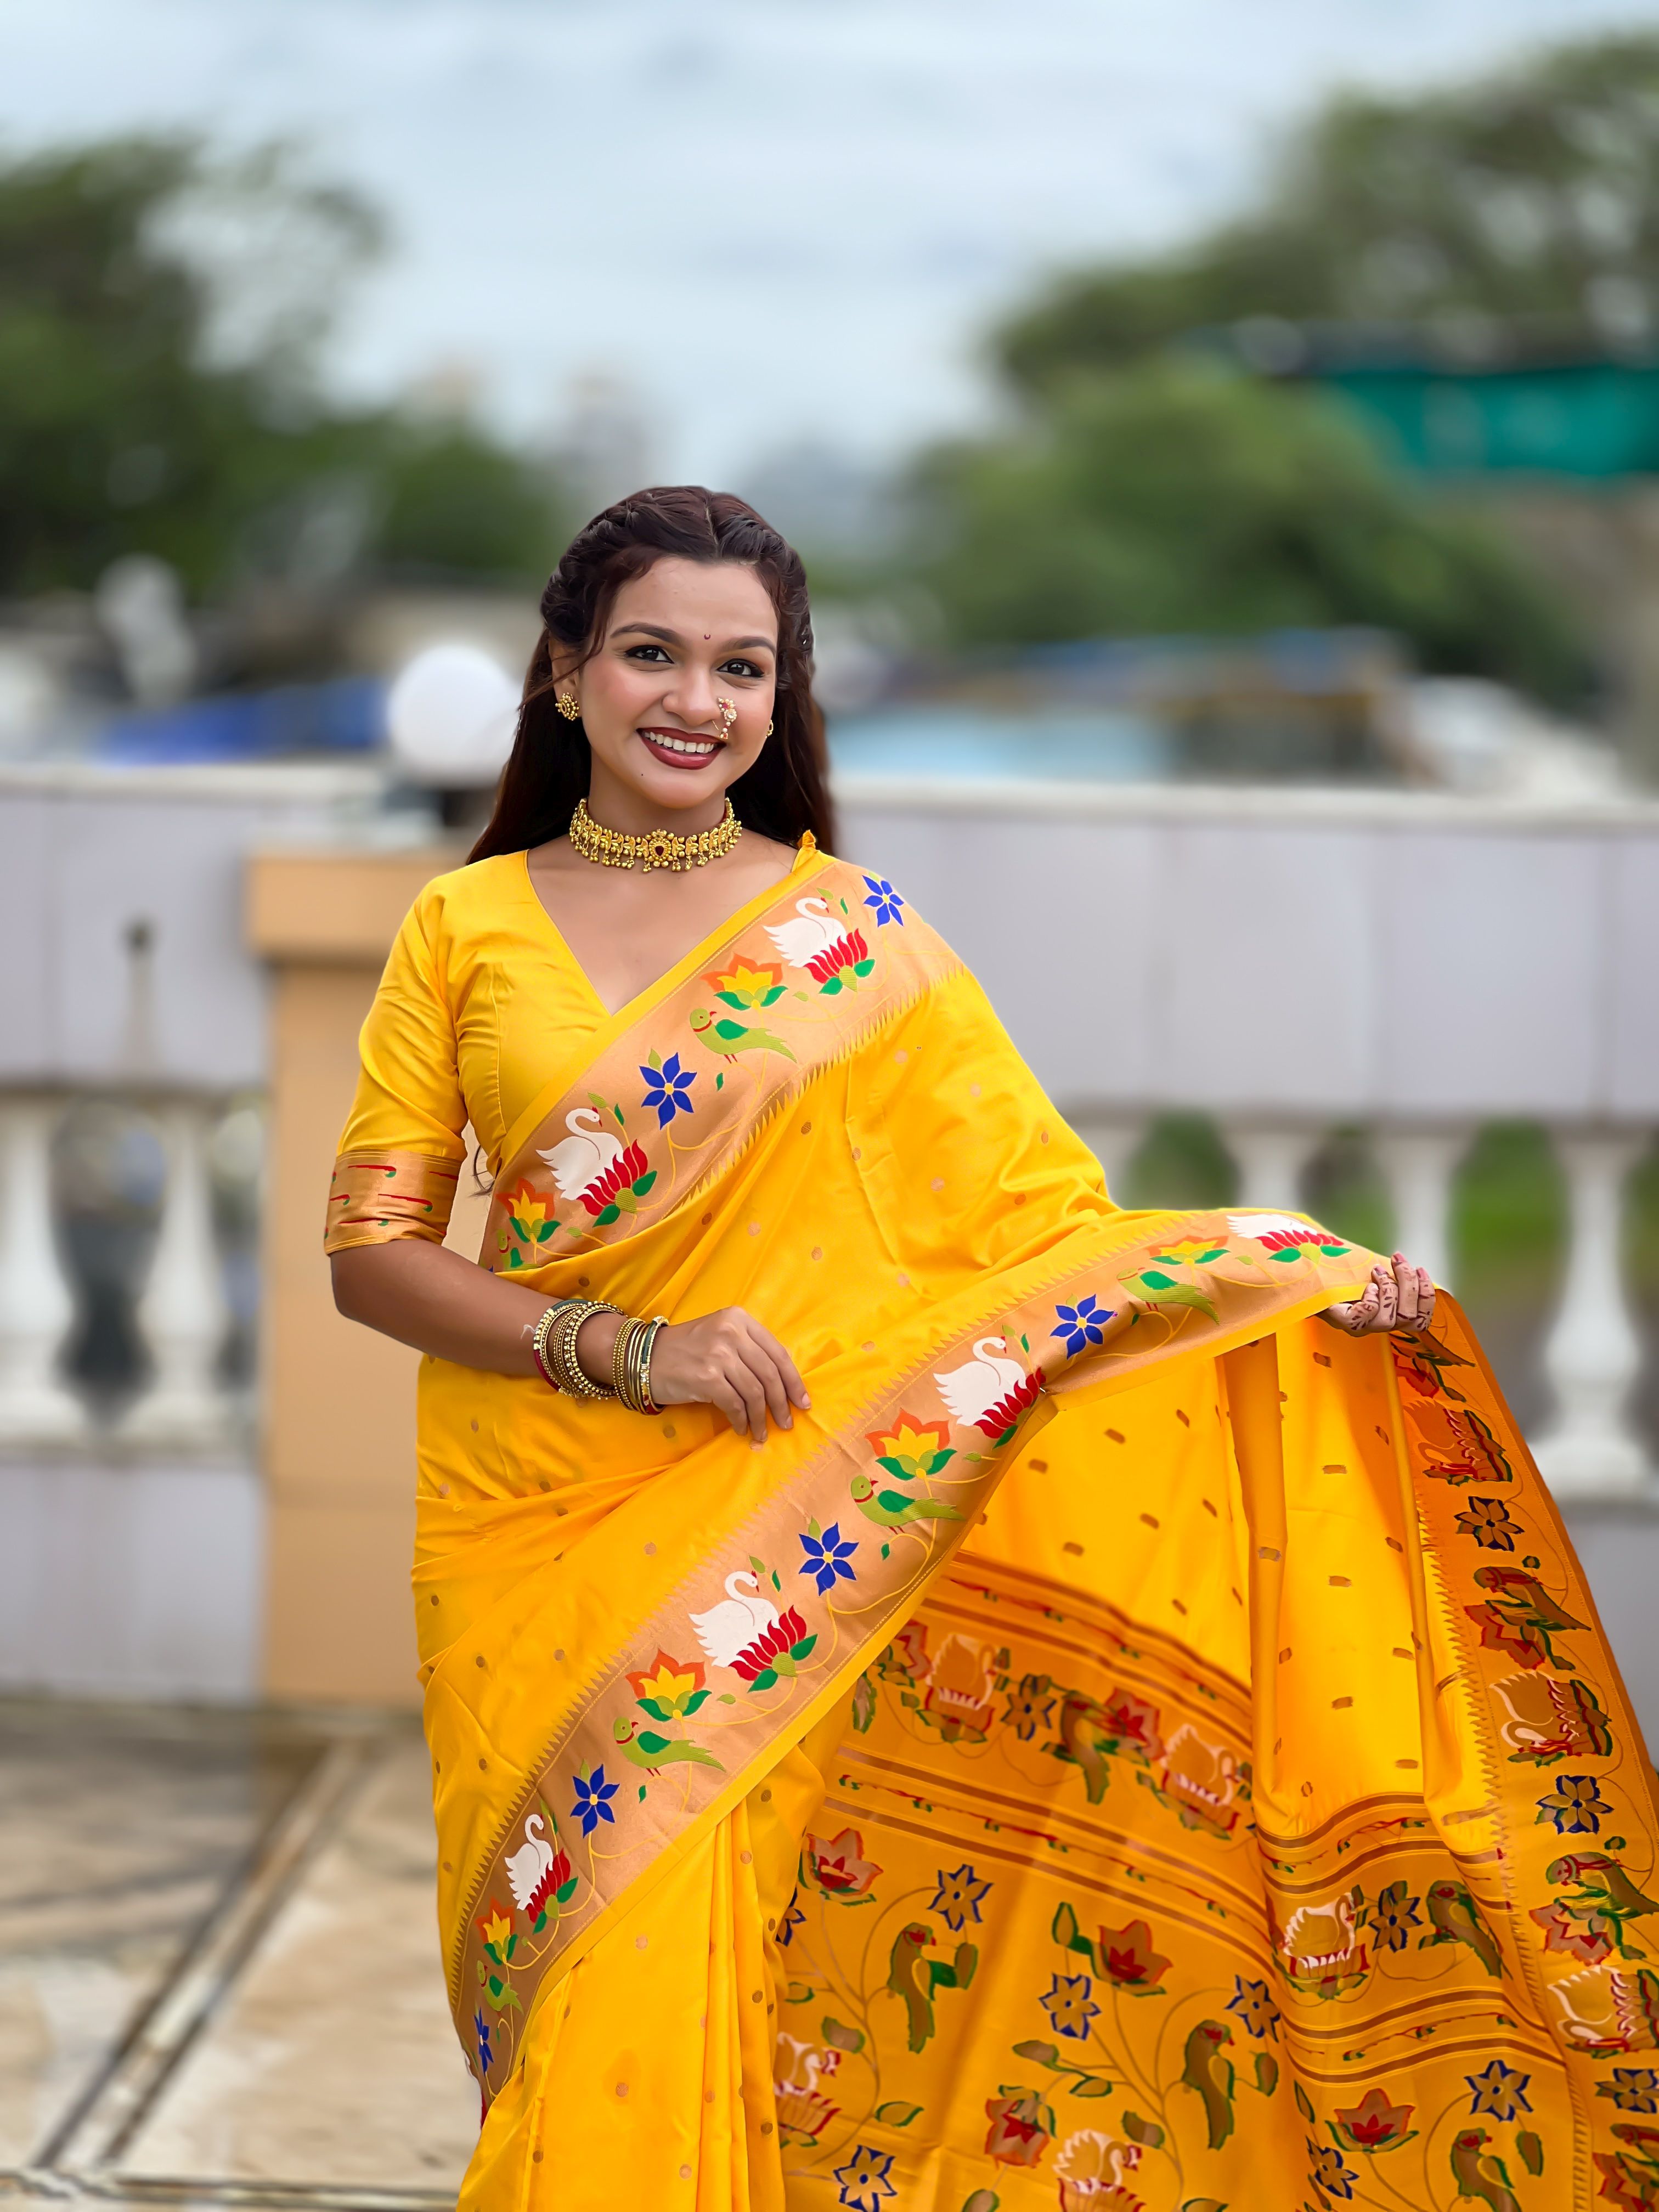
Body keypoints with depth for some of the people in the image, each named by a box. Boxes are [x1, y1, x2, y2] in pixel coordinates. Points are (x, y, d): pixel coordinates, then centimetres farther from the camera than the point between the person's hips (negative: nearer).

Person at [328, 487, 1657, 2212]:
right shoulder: (469, 929, 5)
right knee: (589, 1992, 2)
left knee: (749, 1954, -6)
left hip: (793, 1539, -1)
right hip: (536, 1545, 1)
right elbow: (371, 1245, 1)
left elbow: (1038, 1220, 0)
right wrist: (627, 1349, -12)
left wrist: (1315, 1290, -13)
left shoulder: (856, 940, 4)